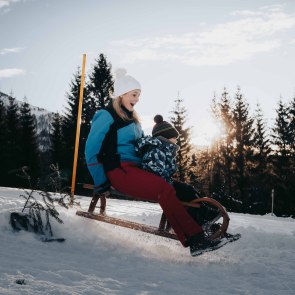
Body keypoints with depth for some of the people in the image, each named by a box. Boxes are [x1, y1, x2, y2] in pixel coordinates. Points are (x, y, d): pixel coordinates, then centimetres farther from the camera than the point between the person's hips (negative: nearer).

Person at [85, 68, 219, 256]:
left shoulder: (132, 120, 23)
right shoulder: (107, 117, -3)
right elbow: (92, 152, -6)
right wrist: (101, 184, -6)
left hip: (136, 169, 8)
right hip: (119, 171, -8)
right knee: (165, 189, -28)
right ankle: (194, 238, -29)